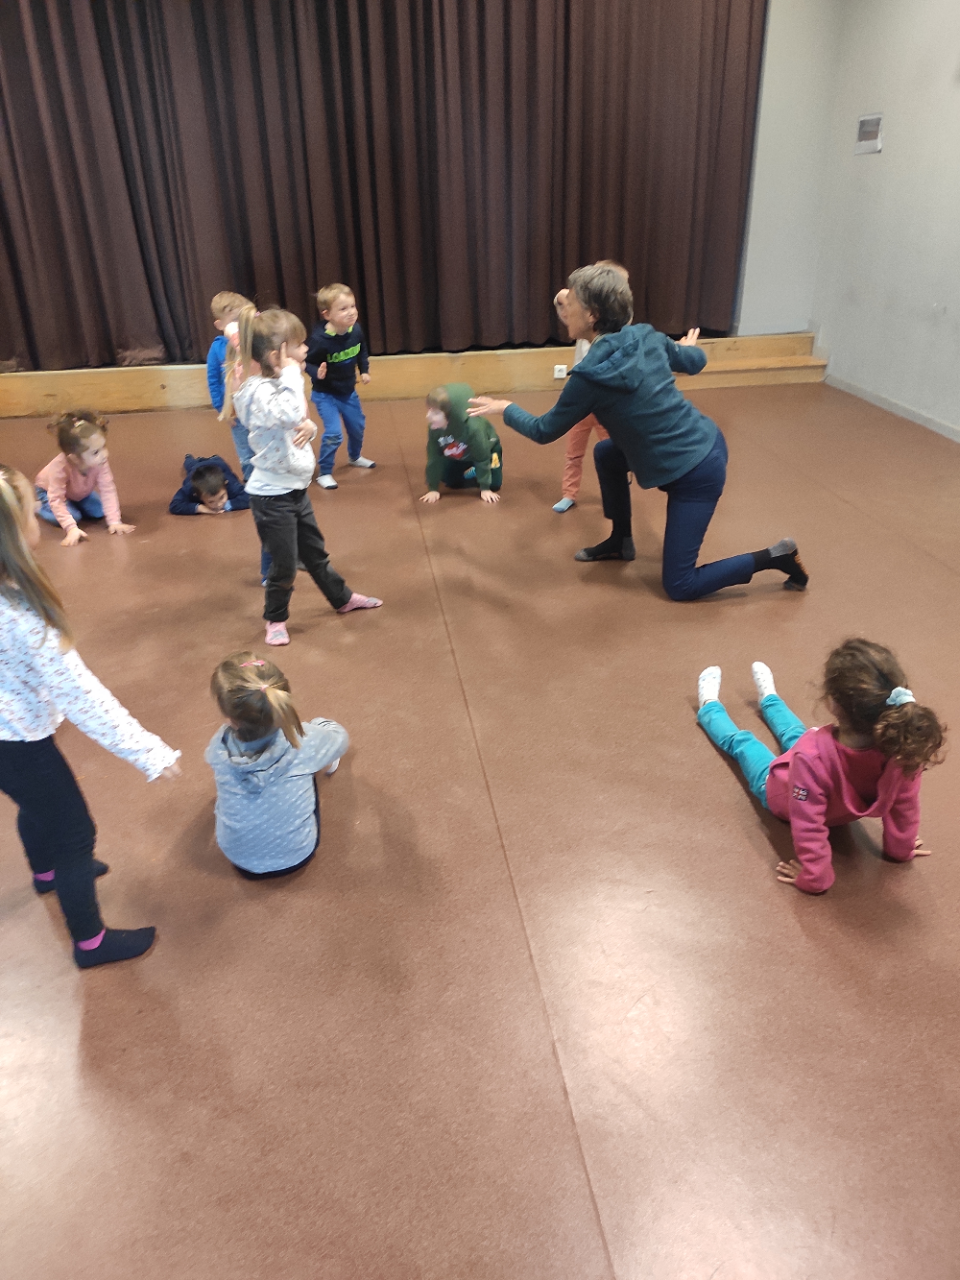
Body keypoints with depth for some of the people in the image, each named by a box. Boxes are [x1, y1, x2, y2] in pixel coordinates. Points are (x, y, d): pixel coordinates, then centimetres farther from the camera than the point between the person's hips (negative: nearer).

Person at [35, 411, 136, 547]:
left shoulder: (100, 462, -36)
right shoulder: (60, 467, -46)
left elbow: (108, 490, -33)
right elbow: (57, 500, -44)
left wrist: (114, 521, -39)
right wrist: (72, 528, -53)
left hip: (81, 492, 4)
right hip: (49, 490, -4)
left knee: (99, 512, -9)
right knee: (73, 516, -24)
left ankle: (74, 505, 20)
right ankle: (39, 507, 4)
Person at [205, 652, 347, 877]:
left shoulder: (220, 746, -26)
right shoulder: (304, 740, -29)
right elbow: (341, 737, -3)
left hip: (240, 858, 1)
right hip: (296, 855, -1)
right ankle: (324, 763, 50)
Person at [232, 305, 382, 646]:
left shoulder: (279, 384, 6)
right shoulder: (258, 392, -24)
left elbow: (297, 423, 18)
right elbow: (289, 415, -43)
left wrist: (309, 427, -6)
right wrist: (292, 374, -30)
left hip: (295, 488, 9)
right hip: (272, 495, -9)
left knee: (315, 552, 24)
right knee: (284, 565, 6)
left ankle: (342, 598, 41)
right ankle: (276, 619, 27)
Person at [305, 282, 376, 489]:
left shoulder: (356, 330, -14)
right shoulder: (319, 339, -31)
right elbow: (308, 362, -21)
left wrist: (364, 371, -1)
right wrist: (317, 373, -40)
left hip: (348, 391, 6)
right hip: (325, 394, -6)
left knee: (357, 425, 22)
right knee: (334, 434, -13)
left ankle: (355, 457, 51)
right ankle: (324, 473, 5)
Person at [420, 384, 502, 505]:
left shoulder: (473, 428, -47)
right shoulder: (434, 428, -34)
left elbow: (482, 459, -31)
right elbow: (434, 458, -21)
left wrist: (485, 488, -26)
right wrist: (433, 489, -21)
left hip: (487, 449, -4)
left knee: (494, 484, -10)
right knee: (450, 481, 5)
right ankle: (474, 472, 30)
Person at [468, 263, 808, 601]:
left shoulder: (590, 376, -20)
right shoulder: (646, 336, -1)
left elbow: (544, 432, -5)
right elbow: (695, 362, 18)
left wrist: (505, 408, 14)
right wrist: (686, 346, 43)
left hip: (695, 472, -8)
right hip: (706, 445, 8)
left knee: (679, 586, 1)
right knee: (605, 453, 22)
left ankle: (774, 558, 3)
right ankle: (621, 542, 34)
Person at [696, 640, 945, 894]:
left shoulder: (812, 756, -50)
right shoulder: (903, 744, -37)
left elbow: (808, 828, -40)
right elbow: (904, 806, -19)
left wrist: (814, 878, -23)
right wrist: (900, 849, 0)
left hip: (779, 794, -4)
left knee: (740, 742, 24)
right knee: (793, 734, 32)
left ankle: (710, 707, 57)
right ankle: (768, 699, 65)